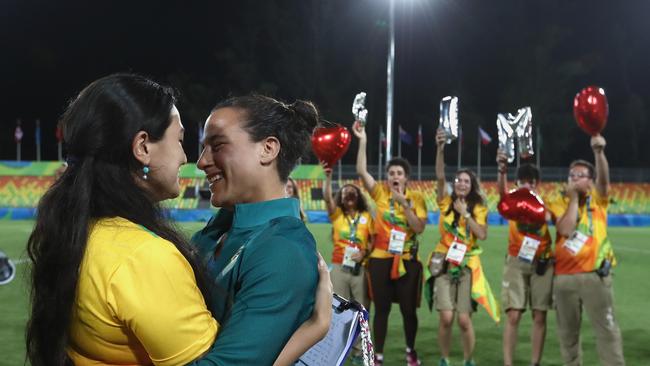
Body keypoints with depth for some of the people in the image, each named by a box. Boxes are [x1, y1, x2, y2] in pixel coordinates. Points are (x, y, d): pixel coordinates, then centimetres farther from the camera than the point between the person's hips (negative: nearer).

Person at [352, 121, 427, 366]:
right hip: (380, 259, 0)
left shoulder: (415, 198, -1)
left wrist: (404, 204, -17)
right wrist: (362, 141, -15)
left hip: (407, 260, 0)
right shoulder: (380, 193, 0)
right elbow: (361, 171, -11)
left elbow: (419, 228, -10)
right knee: (381, 308, 6)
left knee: (408, 308, 8)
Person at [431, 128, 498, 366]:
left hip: (467, 266, 0)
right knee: (446, 317, -11)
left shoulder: (479, 208, 4)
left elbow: (482, 235, -9)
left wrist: (465, 213, -12)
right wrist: (441, 148, -23)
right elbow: (440, 176, -11)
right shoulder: (446, 202, 5)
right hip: (444, 264, 0)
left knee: (464, 319, -5)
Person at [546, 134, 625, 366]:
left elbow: (604, 178, -15)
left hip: (595, 274, -2)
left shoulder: (597, 199, 6)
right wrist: (573, 197, -7)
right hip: (564, 275, 2)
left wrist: (599, 151, -32)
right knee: (567, 331, 10)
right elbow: (566, 229, -13)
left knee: (606, 327, -4)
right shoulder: (559, 204, 6)